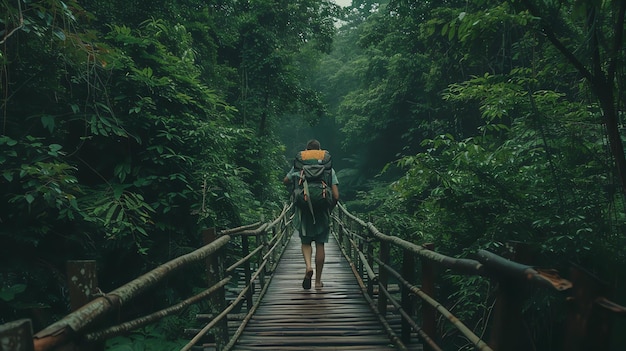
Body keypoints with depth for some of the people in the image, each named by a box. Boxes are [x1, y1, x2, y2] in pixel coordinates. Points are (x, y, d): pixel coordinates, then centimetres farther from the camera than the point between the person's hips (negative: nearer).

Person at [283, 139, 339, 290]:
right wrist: (330, 209, 11)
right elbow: (336, 195, -6)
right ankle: (318, 280, 14)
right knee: (320, 244, 8)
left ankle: (308, 266, -13)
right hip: (322, 212, 0)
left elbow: (285, 181, 11)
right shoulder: (328, 169, -1)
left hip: (304, 211, 0)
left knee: (306, 242, 14)